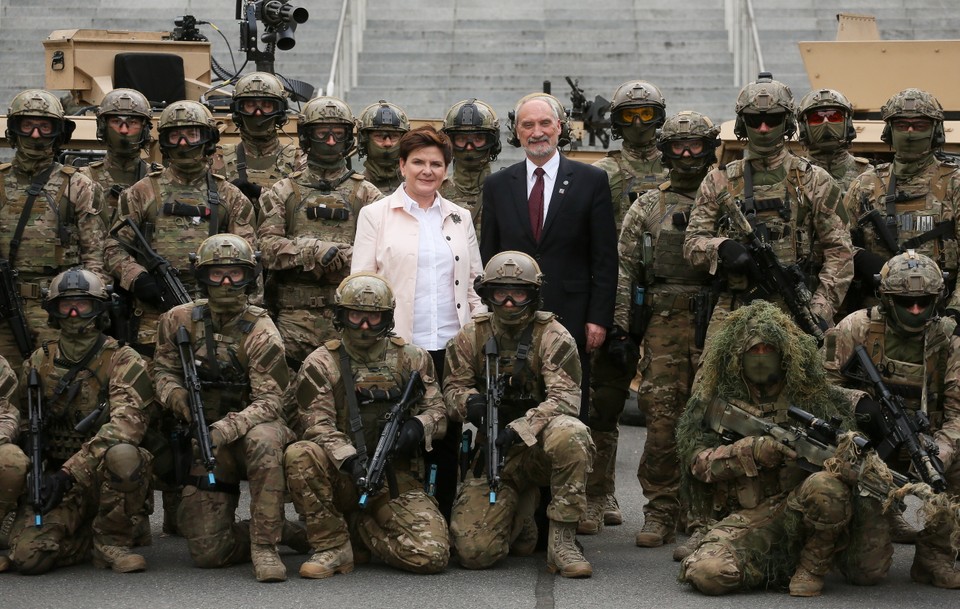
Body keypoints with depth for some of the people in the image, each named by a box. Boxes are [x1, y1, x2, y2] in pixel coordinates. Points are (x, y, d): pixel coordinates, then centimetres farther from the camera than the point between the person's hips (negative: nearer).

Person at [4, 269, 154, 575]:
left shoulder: (123, 361, -6)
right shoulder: (38, 363, 8)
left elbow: (126, 423, -21)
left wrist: (70, 472, -29)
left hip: (110, 476, -3)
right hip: (58, 476, 3)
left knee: (122, 454, -38)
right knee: (28, 556, -22)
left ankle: (113, 541, -13)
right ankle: (85, 534, 11)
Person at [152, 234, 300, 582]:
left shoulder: (261, 332, -12)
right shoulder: (179, 320, 0)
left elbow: (268, 402, -18)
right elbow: (163, 370, 7)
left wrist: (226, 429, -35)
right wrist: (178, 397, -17)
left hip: (250, 431, -3)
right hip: (209, 444, 3)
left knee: (263, 440, -42)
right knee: (208, 552, -7)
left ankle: (265, 544, -29)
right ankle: (282, 531, 19)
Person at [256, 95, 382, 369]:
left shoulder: (366, 194, 12)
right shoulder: (283, 192, 11)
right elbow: (266, 246, -3)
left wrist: (342, 255, -16)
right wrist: (314, 250, -16)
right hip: (296, 316, 0)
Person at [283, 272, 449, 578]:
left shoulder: (411, 359, 8)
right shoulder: (321, 363, 0)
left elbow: (437, 411, 10)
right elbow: (319, 426, -9)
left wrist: (417, 427, -15)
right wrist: (351, 460, -28)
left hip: (397, 478, 1)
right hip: (343, 476, -1)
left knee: (431, 555, -19)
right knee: (300, 456, -34)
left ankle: (365, 525, 13)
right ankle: (333, 546, -14)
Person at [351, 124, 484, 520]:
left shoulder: (460, 218, 15)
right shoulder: (376, 215, 4)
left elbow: (475, 284, 18)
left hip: (451, 347, 3)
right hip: (396, 347, -3)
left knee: (448, 438, 5)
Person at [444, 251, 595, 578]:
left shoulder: (552, 336, -7)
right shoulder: (470, 337, 5)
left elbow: (565, 398, -18)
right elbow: (452, 388, 10)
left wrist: (518, 430, -31)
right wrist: (470, 401, -15)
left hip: (540, 444, -2)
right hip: (494, 453, 2)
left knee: (570, 433, -40)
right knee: (474, 551, -16)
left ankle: (562, 541, -25)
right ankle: (519, 522, 21)